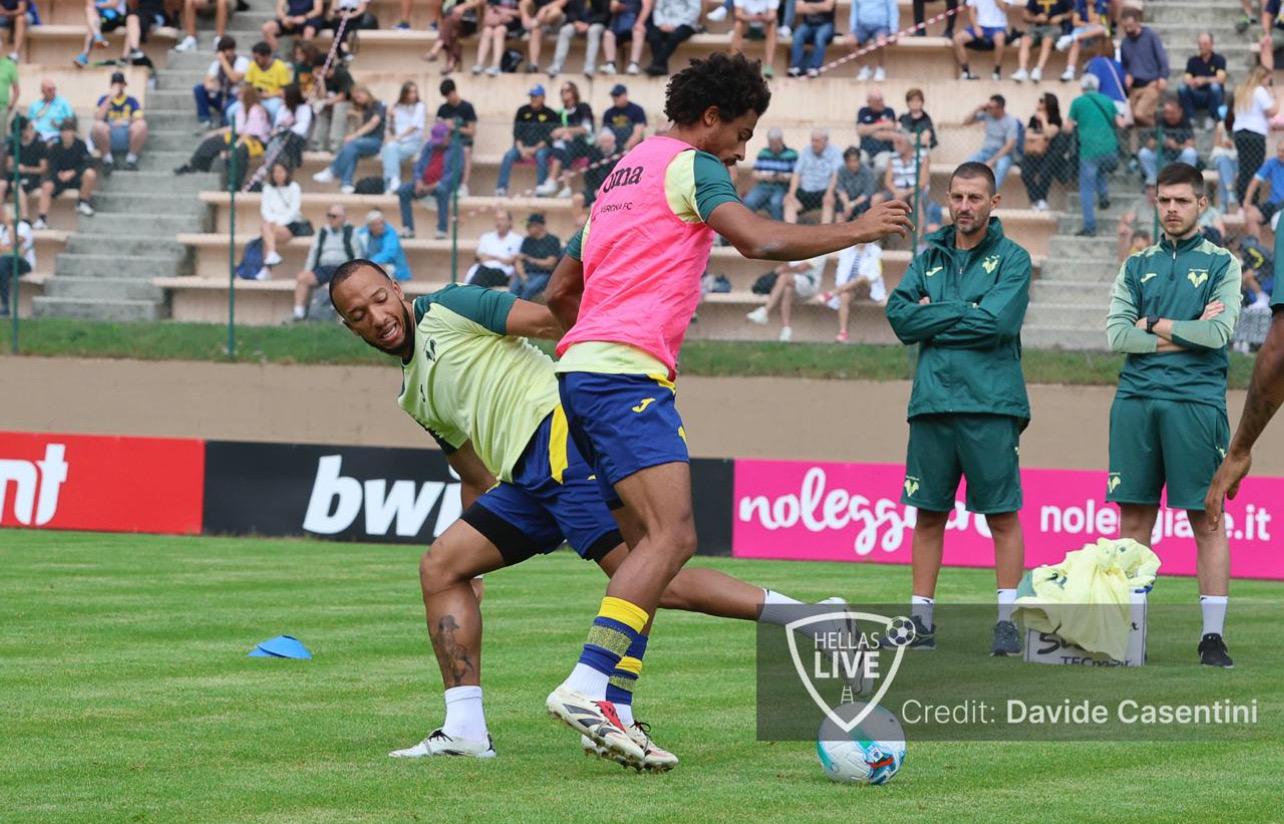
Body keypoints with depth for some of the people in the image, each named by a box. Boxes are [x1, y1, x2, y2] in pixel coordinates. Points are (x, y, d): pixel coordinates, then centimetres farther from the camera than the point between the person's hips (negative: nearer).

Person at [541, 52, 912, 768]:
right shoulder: (690, 165, 0)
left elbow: (560, 292, 31)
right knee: (672, 535, -19)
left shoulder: (624, 173, 27)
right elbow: (760, 239, -17)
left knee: (651, 543, 8)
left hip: (582, 369, 10)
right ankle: (585, 689, -30)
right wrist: (857, 230, -5)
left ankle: (608, 711, 0)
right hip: (628, 373, -10)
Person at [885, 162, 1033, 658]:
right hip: (932, 402, 4)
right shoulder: (929, 258, 16)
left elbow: (997, 321, -12)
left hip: (990, 404, -4)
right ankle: (920, 620, 13)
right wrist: (963, 316, -5)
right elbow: (899, 315, 3)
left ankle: (1008, 622, 0)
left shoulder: (1012, 259, 3)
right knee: (928, 514, 7)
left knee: (1002, 515, -3)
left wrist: (935, 315, -3)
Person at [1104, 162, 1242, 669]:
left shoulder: (1221, 264, 8)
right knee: (1133, 518, 3)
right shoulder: (1137, 266, 16)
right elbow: (1116, 335, 3)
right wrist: (1187, 335, -3)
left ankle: (1213, 635, -2)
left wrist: (1154, 326, -1)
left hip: (1196, 400, -3)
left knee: (1207, 519, -4)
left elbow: (1219, 332, -7)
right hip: (1136, 399, 3)